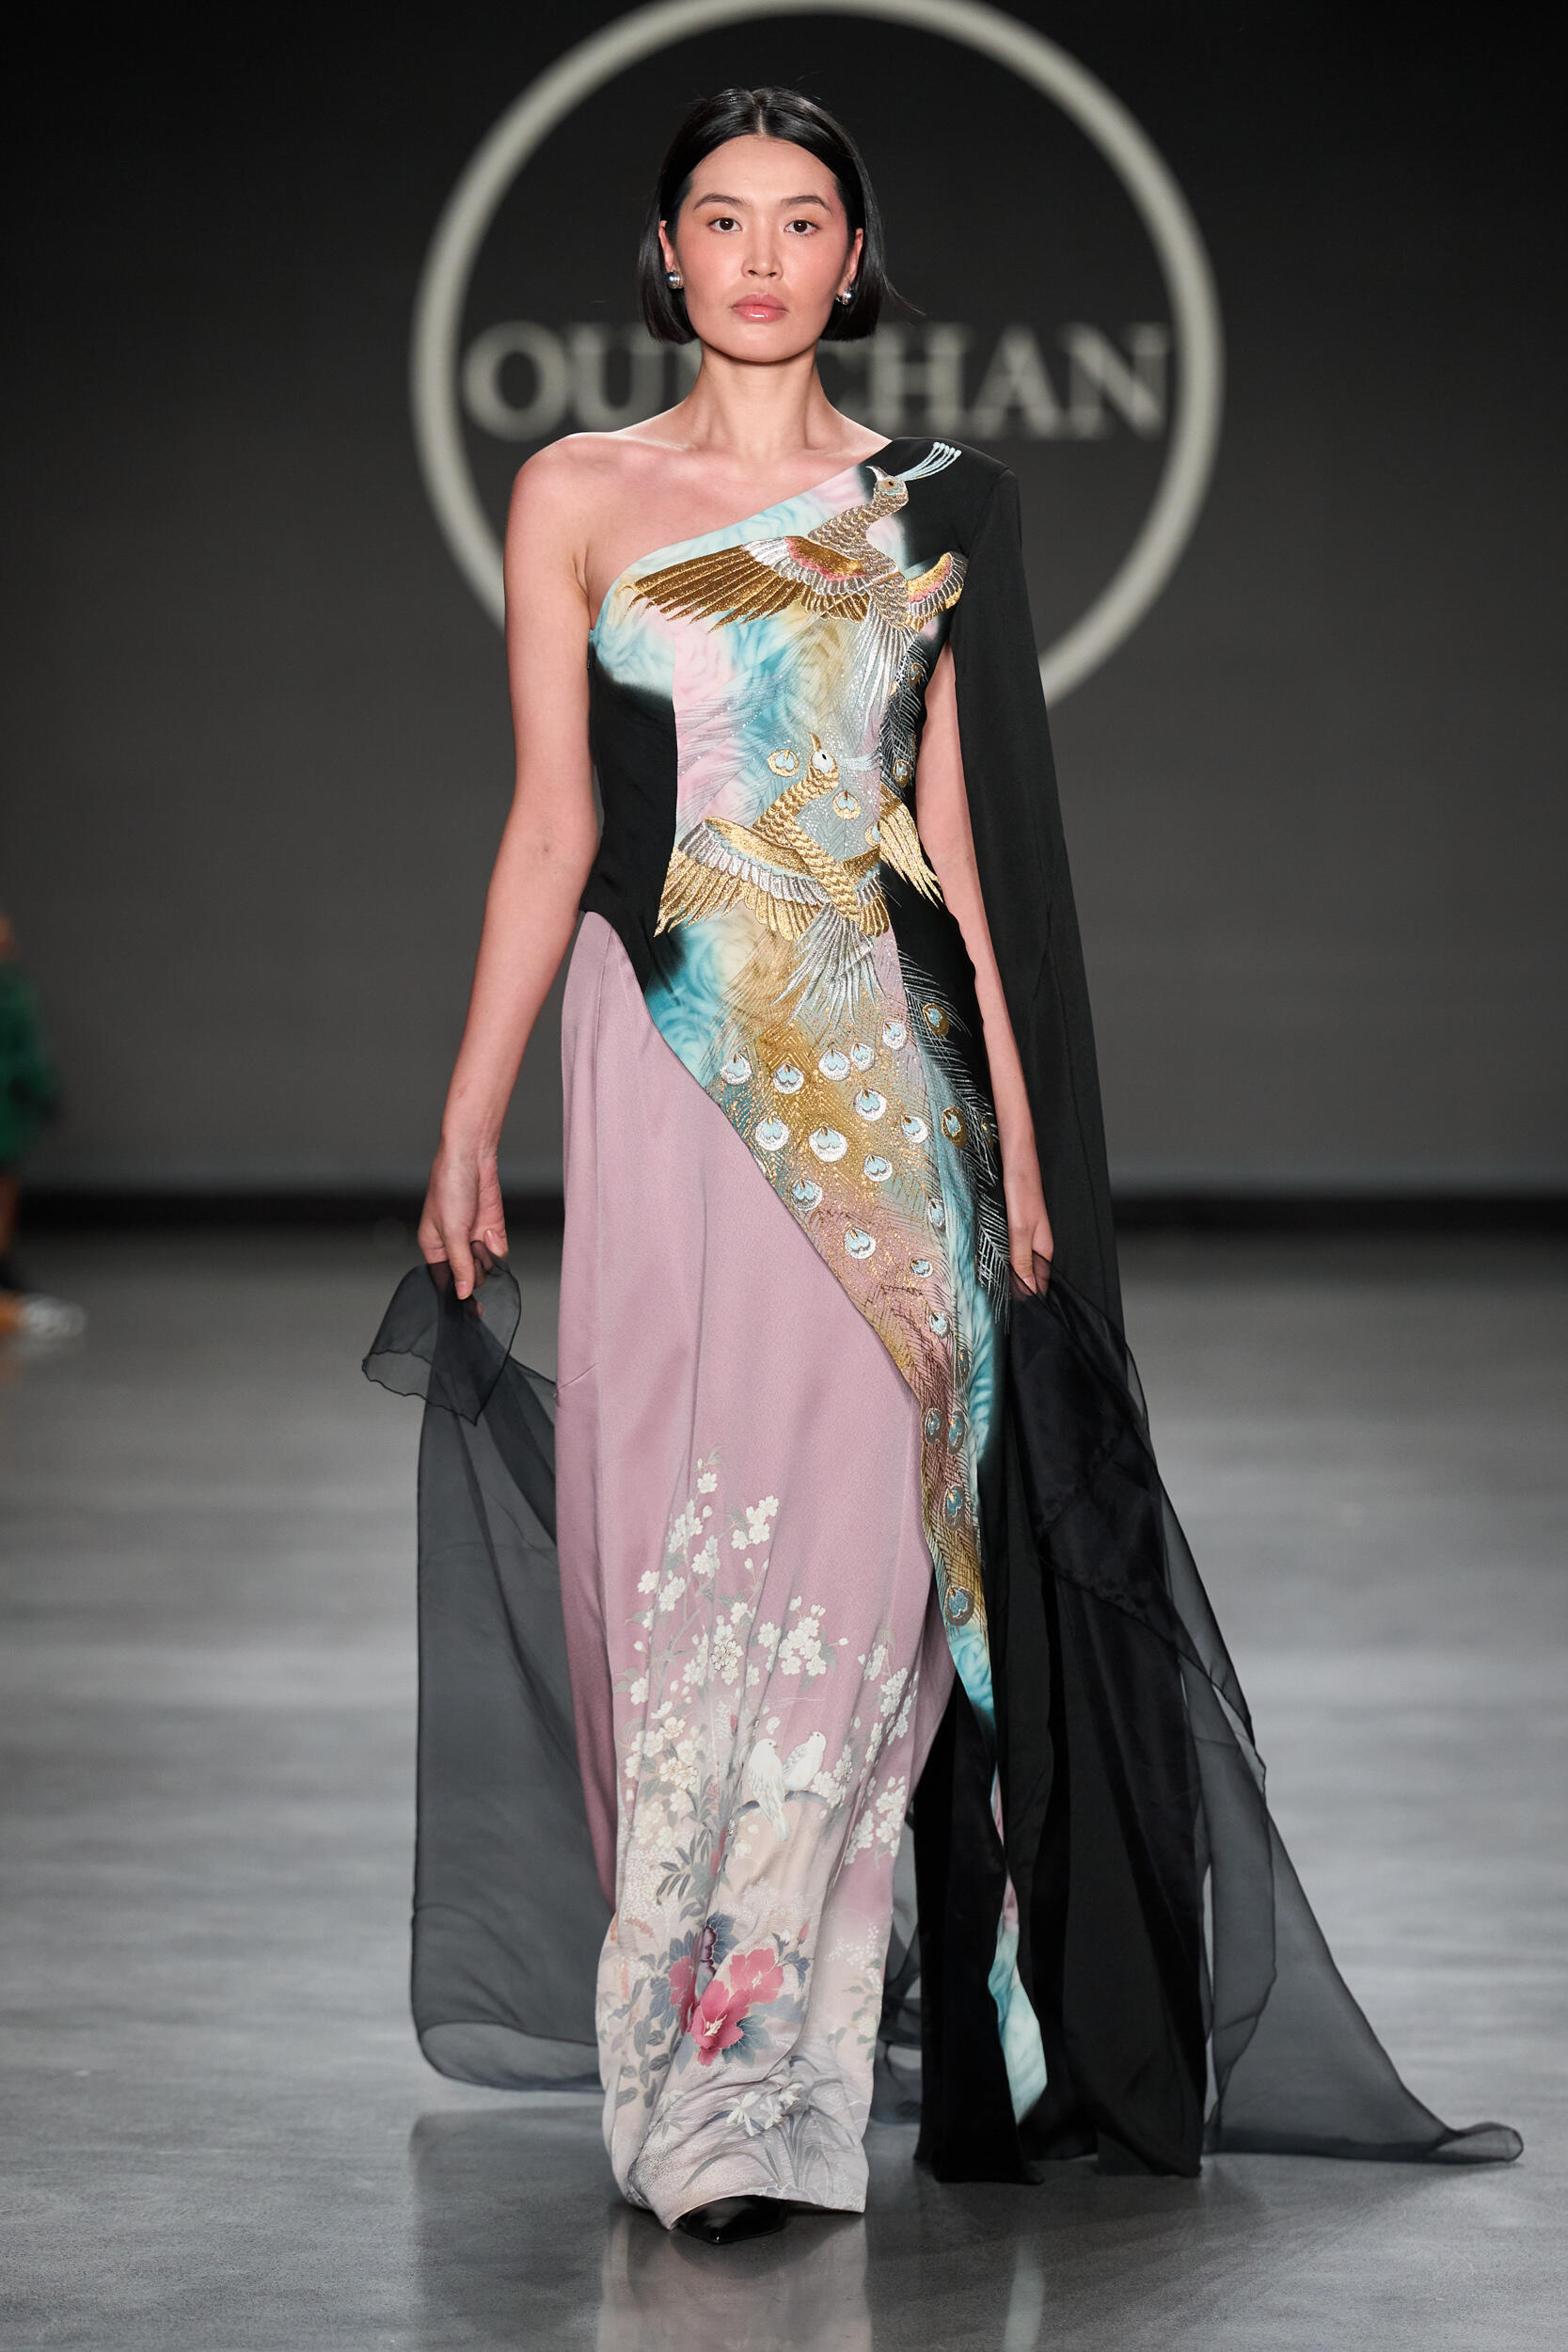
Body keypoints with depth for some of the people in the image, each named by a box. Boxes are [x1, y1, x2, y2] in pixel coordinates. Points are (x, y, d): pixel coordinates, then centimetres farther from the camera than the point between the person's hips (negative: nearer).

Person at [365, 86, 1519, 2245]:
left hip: (880, 1070, 0)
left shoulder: (931, 512, 10)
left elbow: (962, 838, 9)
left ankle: (757, 2083, -4)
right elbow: (550, 825, 8)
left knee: (841, 1517, -8)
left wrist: (1022, 1129, 3)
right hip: (664, 1060, 0)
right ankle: (727, 2073, 5)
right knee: (673, 1521, -5)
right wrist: (468, 1124, 3)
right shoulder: (579, 497, 9)